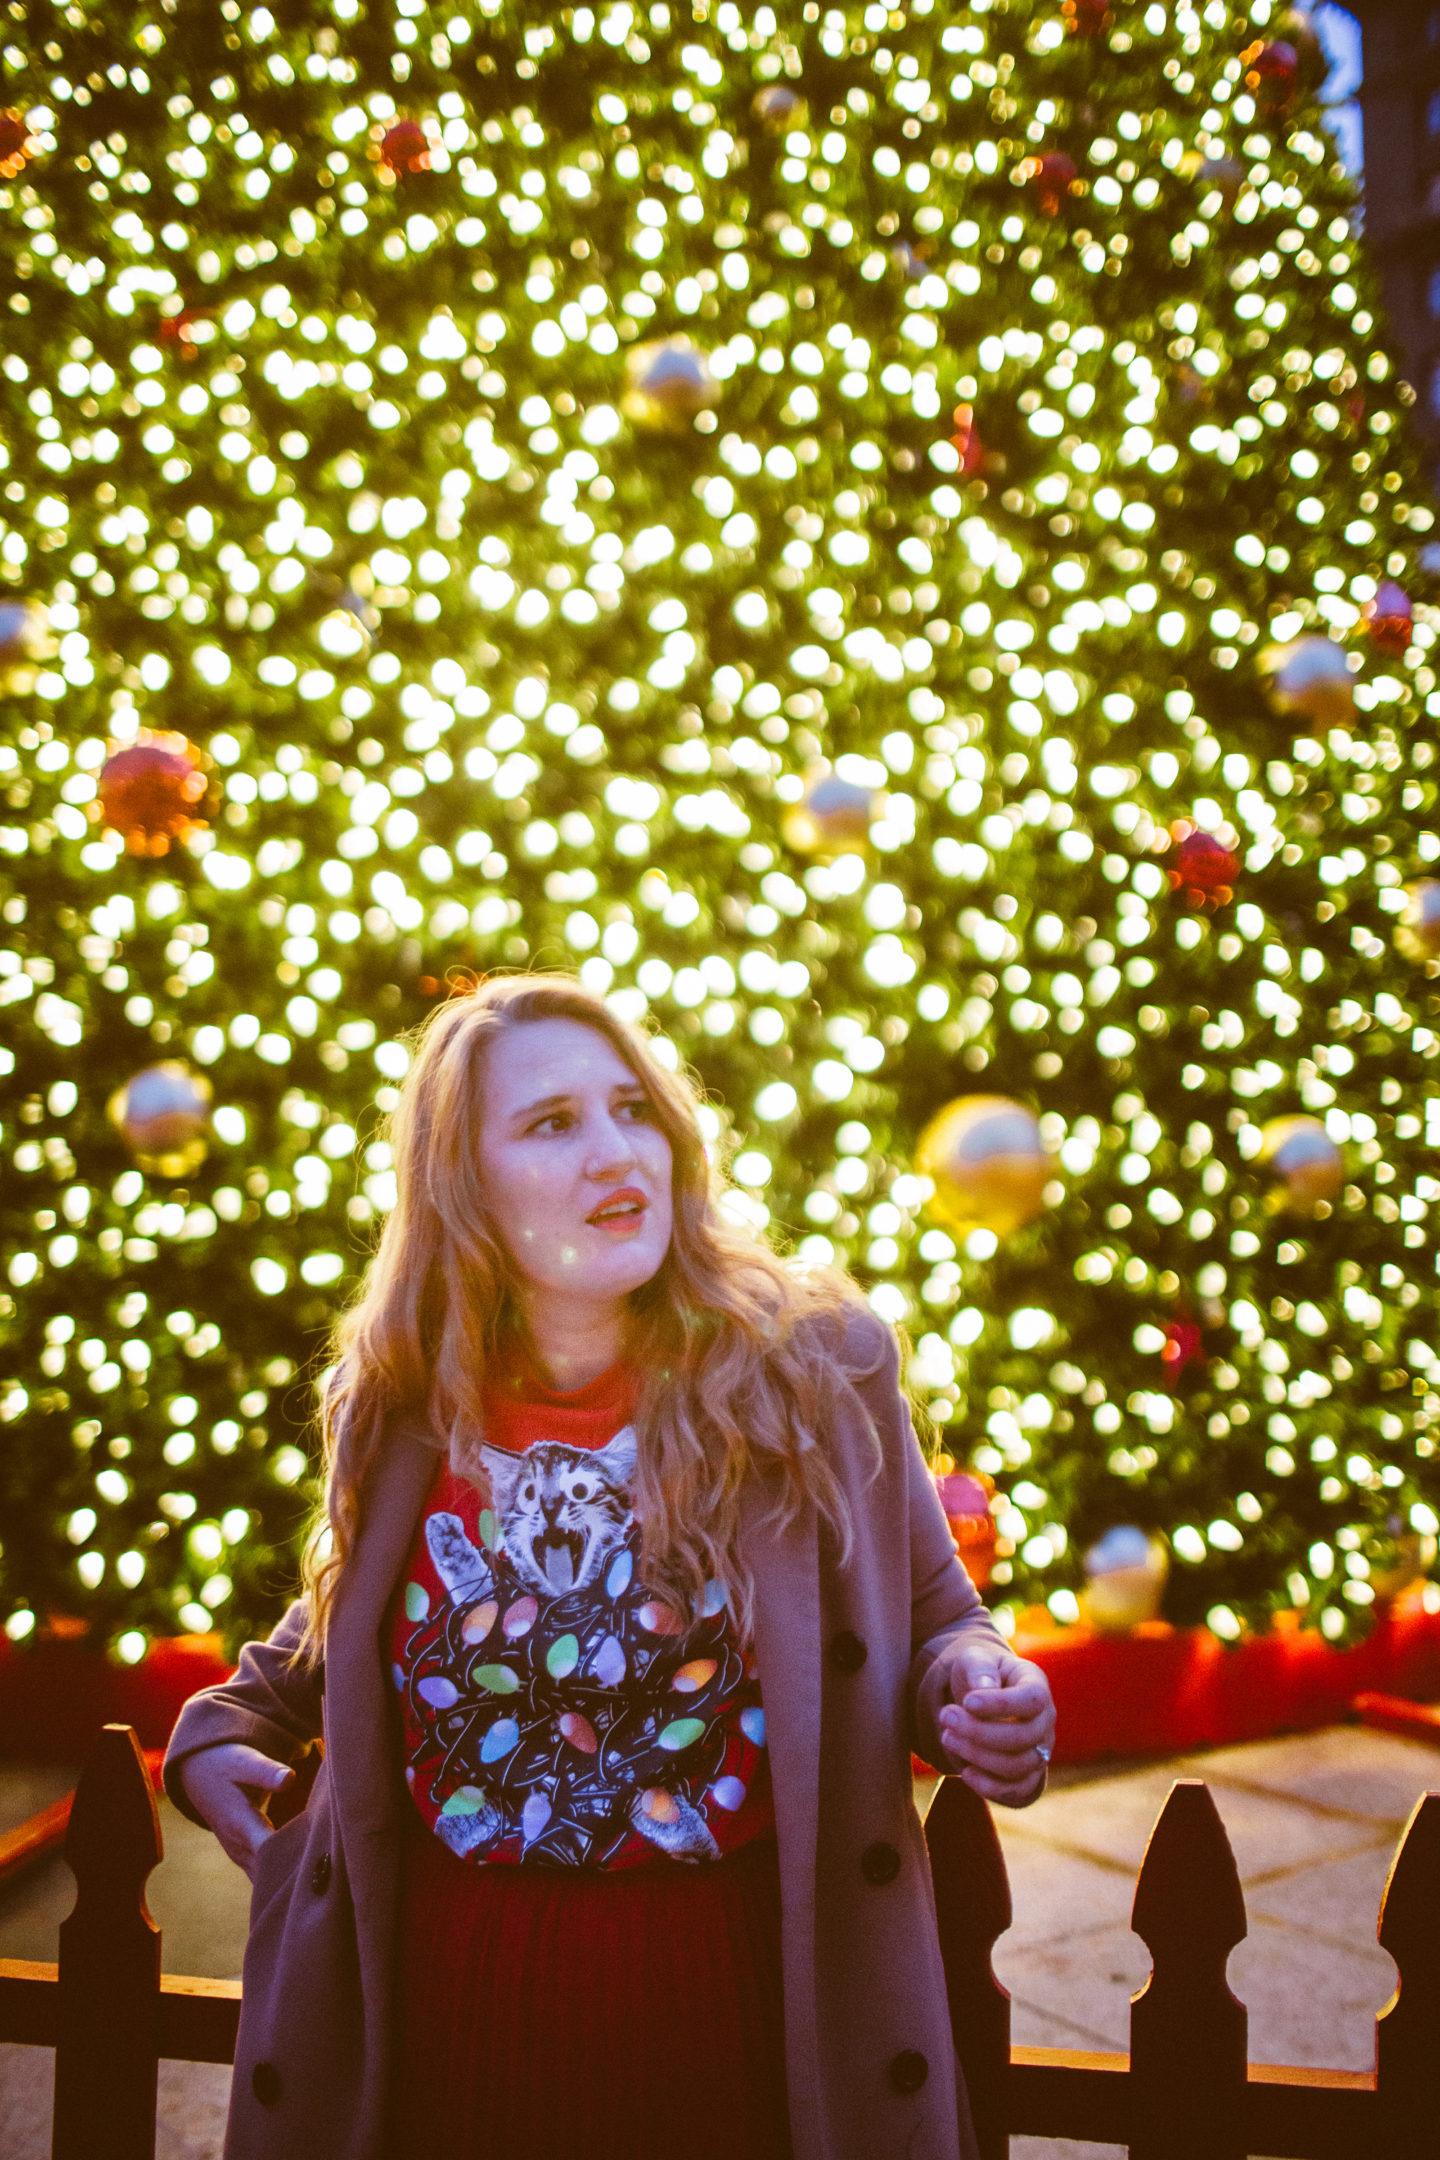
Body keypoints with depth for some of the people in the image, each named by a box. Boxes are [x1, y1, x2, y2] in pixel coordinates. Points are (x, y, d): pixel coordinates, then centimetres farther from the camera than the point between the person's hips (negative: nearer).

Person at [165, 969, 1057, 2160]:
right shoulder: (400, 1404, 1)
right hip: (449, 2018, 2)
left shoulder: (816, 1362, -6)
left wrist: (975, 1689, -18)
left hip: (739, 2005, -2)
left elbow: (932, 1627, 3)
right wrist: (222, 1725, 6)